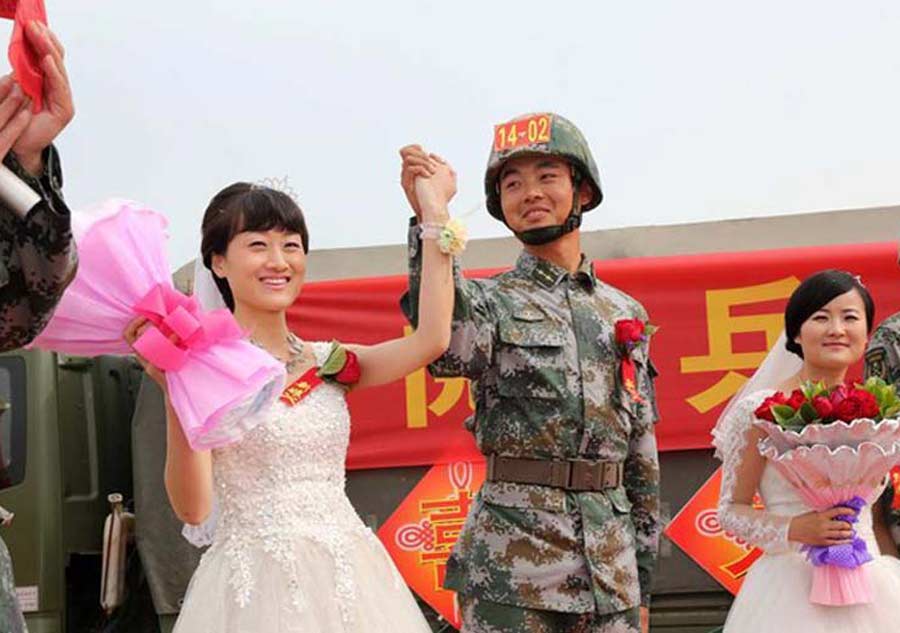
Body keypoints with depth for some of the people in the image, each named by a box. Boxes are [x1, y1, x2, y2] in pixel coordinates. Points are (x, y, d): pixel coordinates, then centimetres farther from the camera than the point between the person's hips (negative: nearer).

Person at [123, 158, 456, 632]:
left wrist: (434, 211, 2)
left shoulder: (328, 364, 9)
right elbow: (192, 507, -12)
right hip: (257, 585, -5)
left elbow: (431, 339, -5)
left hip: (351, 577, 5)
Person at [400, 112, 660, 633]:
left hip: (610, 564, 4)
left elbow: (642, 457, 16)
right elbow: (448, 350, -23)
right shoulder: (492, 301, 3)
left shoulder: (625, 314, 14)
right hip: (510, 565, -4)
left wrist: (644, 583, 13)